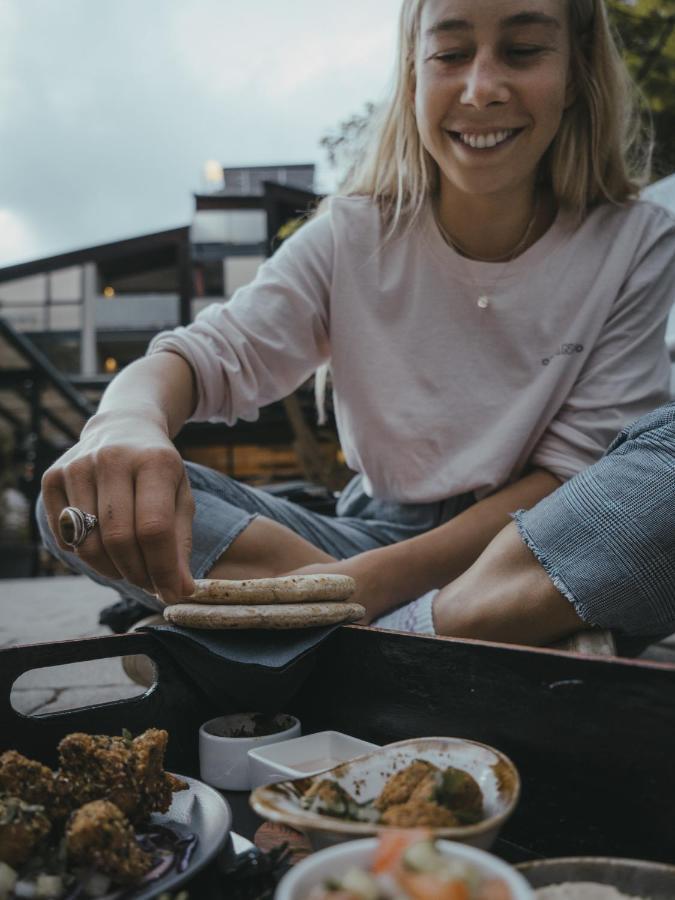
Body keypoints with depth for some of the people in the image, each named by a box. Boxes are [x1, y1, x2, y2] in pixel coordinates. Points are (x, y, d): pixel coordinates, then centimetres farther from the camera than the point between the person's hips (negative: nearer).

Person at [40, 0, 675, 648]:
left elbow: (571, 473, -11)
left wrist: (380, 576, -24)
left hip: (534, 546, -2)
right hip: (376, 533, 3)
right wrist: (127, 419, -37)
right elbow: (213, 352, -12)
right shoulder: (356, 237, -2)